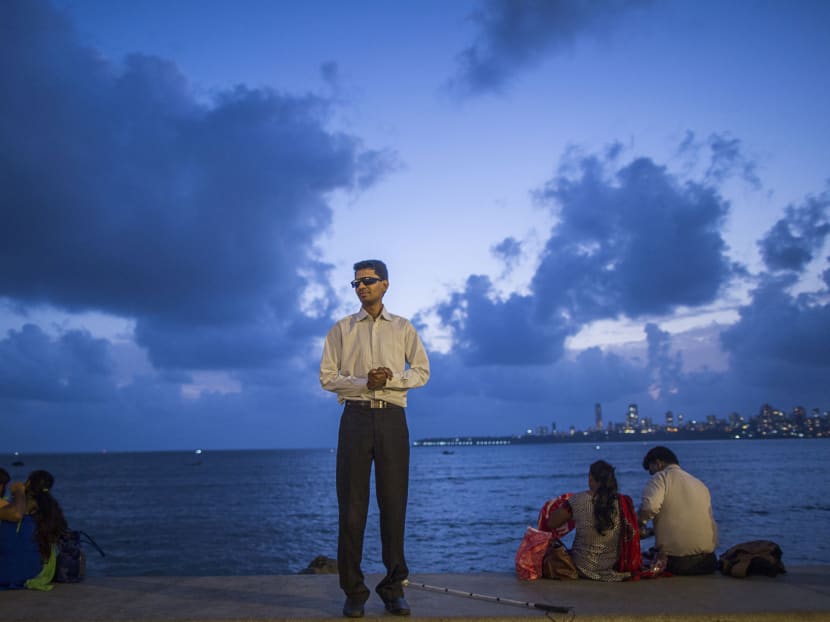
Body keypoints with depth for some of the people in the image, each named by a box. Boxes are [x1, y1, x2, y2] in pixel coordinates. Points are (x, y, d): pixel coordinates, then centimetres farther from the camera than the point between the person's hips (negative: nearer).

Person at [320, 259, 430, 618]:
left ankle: (393, 588, 12)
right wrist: (364, 382, -12)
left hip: (392, 418, 1)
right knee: (352, 505, -1)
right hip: (356, 417, 0)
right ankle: (354, 591, 6)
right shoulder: (342, 329, 8)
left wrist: (392, 379, -12)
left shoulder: (403, 328, 11)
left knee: (394, 504, 3)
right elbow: (327, 377, 3)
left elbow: (422, 372, 7)